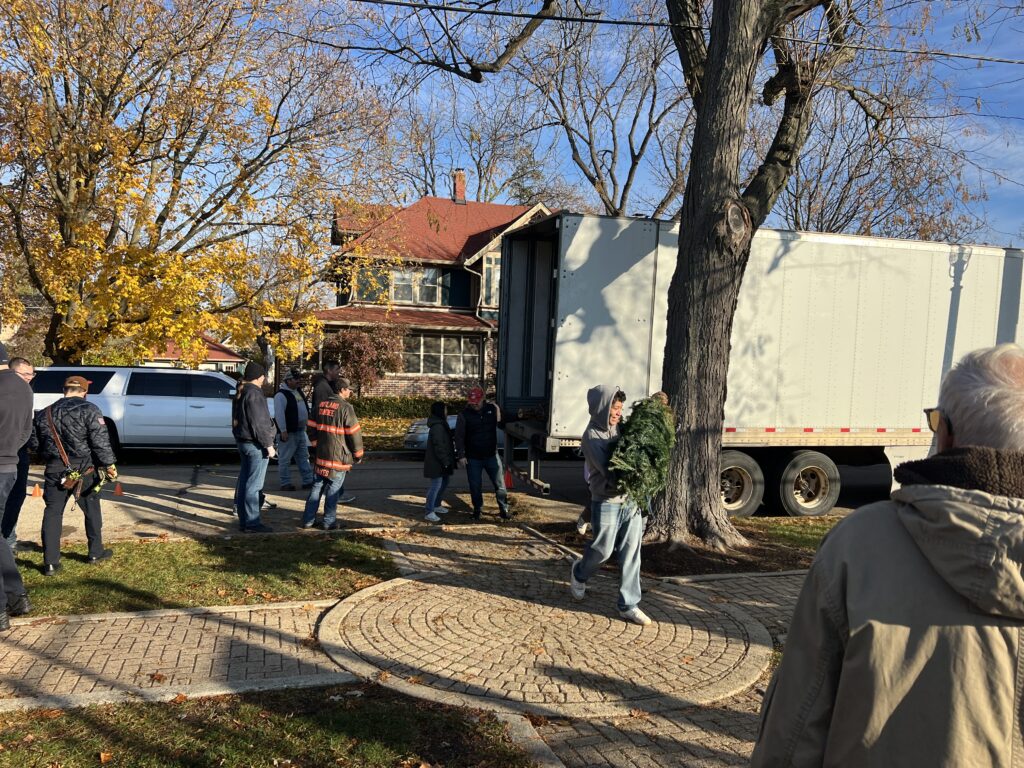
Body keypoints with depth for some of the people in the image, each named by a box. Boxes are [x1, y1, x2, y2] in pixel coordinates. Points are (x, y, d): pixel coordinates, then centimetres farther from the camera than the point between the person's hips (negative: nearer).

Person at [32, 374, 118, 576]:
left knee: (52, 513, 8)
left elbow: (35, 444, 13)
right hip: (84, 469, -3)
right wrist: (109, 464, -7)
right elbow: (100, 441, -13)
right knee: (92, 510, 14)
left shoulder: (45, 414, 8)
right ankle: (95, 552, 25)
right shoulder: (89, 410, -8)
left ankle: (50, 563, 4)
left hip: (54, 470, 3)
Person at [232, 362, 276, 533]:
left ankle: (244, 520, 20)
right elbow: (258, 423, -20)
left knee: (244, 481, 14)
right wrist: (268, 445, -17)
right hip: (256, 444, -10)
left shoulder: (241, 393, 13)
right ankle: (252, 523, -3)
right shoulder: (254, 394, -17)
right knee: (254, 485, -6)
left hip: (242, 441, 10)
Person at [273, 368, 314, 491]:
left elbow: (305, 408, 23)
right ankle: (285, 483, 4)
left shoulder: (298, 392, 14)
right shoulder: (281, 395, -14)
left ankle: (308, 481, 16)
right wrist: (283, 431, -23)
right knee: (285, 459, -1)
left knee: (303, 457, 11)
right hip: (288, 432, -9)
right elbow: (279, 414, -20)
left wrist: (306, 423, 20)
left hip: (300, 430, 9)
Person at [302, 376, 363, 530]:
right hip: (338, 456, -6)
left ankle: (308, 520, 16)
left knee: (317, 486, 13)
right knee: (334, 489, 2)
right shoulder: (345, 408, -13)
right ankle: (329, 522, 7)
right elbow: (354, 433, -11)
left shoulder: (321, 405, 9)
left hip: (321, 454, 7)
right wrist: (358, 454, 0)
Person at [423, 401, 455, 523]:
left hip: (441, 462, 11)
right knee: (436, 485, -9)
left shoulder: (441, 424, 14)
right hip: (436, 463, -11)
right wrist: (445, 461, -20)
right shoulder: (437, 426, -20)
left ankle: (437, 505, 33)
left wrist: (448, 460, 19)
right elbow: (438, 446, -23)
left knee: (444, 482, 20)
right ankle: (430, 512, -6)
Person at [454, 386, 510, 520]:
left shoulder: (493, 409, -3)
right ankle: (477, 510, 27)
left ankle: (504, 510, 17)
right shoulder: (464, 415, -8)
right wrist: (461, 455, -9)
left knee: (500, 484, 4)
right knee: (475, 486, 9)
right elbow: (459, 436, -5)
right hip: (473, 458, -1)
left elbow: (502, 424, 13)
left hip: (491, 455, 1)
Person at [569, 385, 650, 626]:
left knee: (631, 554, 6)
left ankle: (629, 605, 15)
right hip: (607, 503, -5)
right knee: (602, 550, 7)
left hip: (631, 500, 5)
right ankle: (579, 574, 39)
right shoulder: (592, 436, -13)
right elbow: (609, 472, -20)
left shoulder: (621, 426, 5)